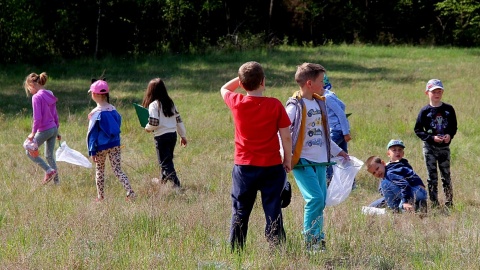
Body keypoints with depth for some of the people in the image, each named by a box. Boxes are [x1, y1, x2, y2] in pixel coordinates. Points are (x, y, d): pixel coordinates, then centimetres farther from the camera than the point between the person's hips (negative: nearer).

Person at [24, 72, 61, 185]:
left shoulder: (36, 97, -16)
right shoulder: (50, 95, 9)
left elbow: (37, 118, -20)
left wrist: (33, 133, -13)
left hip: (44, 130, -8)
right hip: (54, 128, 8)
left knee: (30, 152, 6)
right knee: (49, 155, 17)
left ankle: (49, 170, -4)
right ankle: (56, 180, 18)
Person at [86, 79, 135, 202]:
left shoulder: (96, 113, -14)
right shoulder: (113, 110, 3)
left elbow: (92, 133, -11)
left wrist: (92, 151, -8)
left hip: (102, 146, -4)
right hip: (115, 144, 4)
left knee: (99, 170, 14)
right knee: (118, 170, 5)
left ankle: (100, 197, 19)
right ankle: (130, 193, -12)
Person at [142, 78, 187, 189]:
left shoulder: (153, 105, -12)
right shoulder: (170, 103, 9)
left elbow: (154, 123, -19)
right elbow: (178, 120, 12)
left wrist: (147, 128, 2)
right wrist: (183, 135, 19)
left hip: (161, 136, -7)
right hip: (173, 134, 7)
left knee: (165, 162, -2)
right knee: (168, 159, 21)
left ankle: (176, 183, -13)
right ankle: (164, 180, 36)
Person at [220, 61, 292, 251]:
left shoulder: (236, 103, -6)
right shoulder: (275, 105, -9)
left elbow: (224, 89, 17)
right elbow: (286, 137, -6)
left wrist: (242, 78, 14)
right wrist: (288, 159, 6)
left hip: (244, 167, 1)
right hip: (272, 166, -1)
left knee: (240, 212, 11)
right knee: (273, 211, 4)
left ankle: (235, 252, 14)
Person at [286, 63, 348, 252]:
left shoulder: (319, 103, 14)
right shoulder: (296, 105, -12)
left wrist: (338, 151, 31)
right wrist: (286, 157, -24)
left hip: (319, 161, 8)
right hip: (302, 161, -8)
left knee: (321, 201, 7)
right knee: (315, 198, -17)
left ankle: (319, 240, 14)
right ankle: (310, 241, -9)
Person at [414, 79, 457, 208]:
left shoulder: (449, 109, 2)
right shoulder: (425, 111, -5)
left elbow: (454, 126, 9)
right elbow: (418, 130, -3)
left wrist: (450, 135, -12)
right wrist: (432, 138, -14)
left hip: (445, 146, 2)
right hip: (430, 147, -2)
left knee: (446, 175, 5)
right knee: (432, 177, 2)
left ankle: (449, 203, 12)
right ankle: (434, 204, 8)